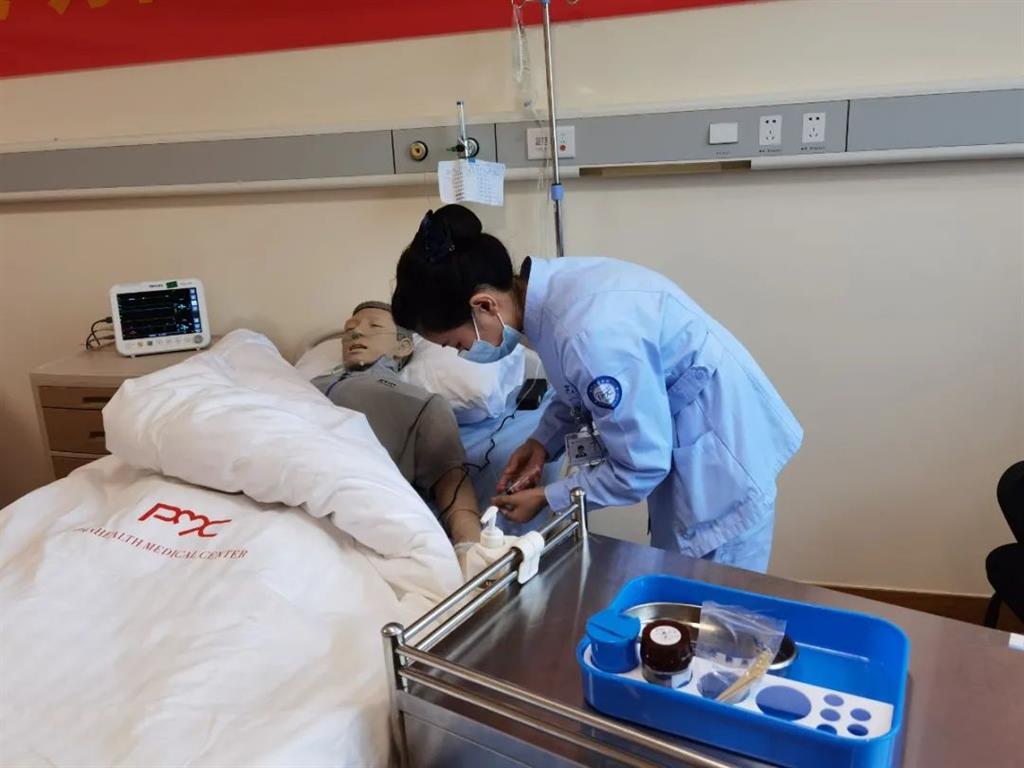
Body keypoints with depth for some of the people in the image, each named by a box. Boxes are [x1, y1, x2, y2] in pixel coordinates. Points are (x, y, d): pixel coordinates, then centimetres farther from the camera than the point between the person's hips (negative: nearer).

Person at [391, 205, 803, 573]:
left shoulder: (592, 334, -35)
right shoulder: (553, 288, -8)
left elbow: (640, 465, -23)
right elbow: (584, 385, 13)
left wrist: (547, 498, -10)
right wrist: (544, 439, 0)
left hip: (719, 459, -8)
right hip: (678, 446, 9)